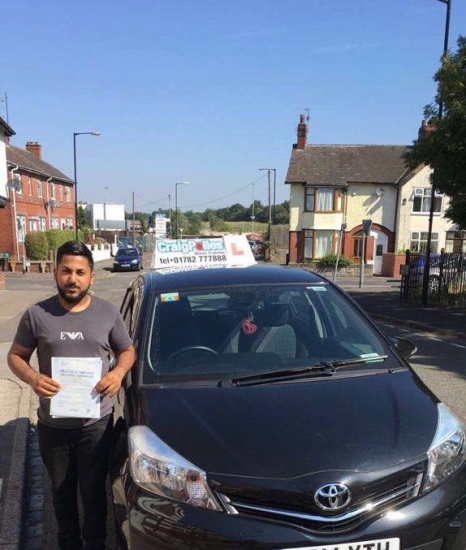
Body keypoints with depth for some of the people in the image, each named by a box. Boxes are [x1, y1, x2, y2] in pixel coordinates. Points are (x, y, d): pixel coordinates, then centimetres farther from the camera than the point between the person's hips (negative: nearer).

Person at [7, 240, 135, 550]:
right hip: (52, 424, 1)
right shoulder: (37, 315, -6)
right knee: (62, 491, 21)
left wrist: (118, 372, -15)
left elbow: (127, 351, 6)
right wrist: (32, 378, -17)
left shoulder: (108, 313, -5)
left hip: (96, 423, -1)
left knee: (94, 490, 14)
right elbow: (15, 356, 4)